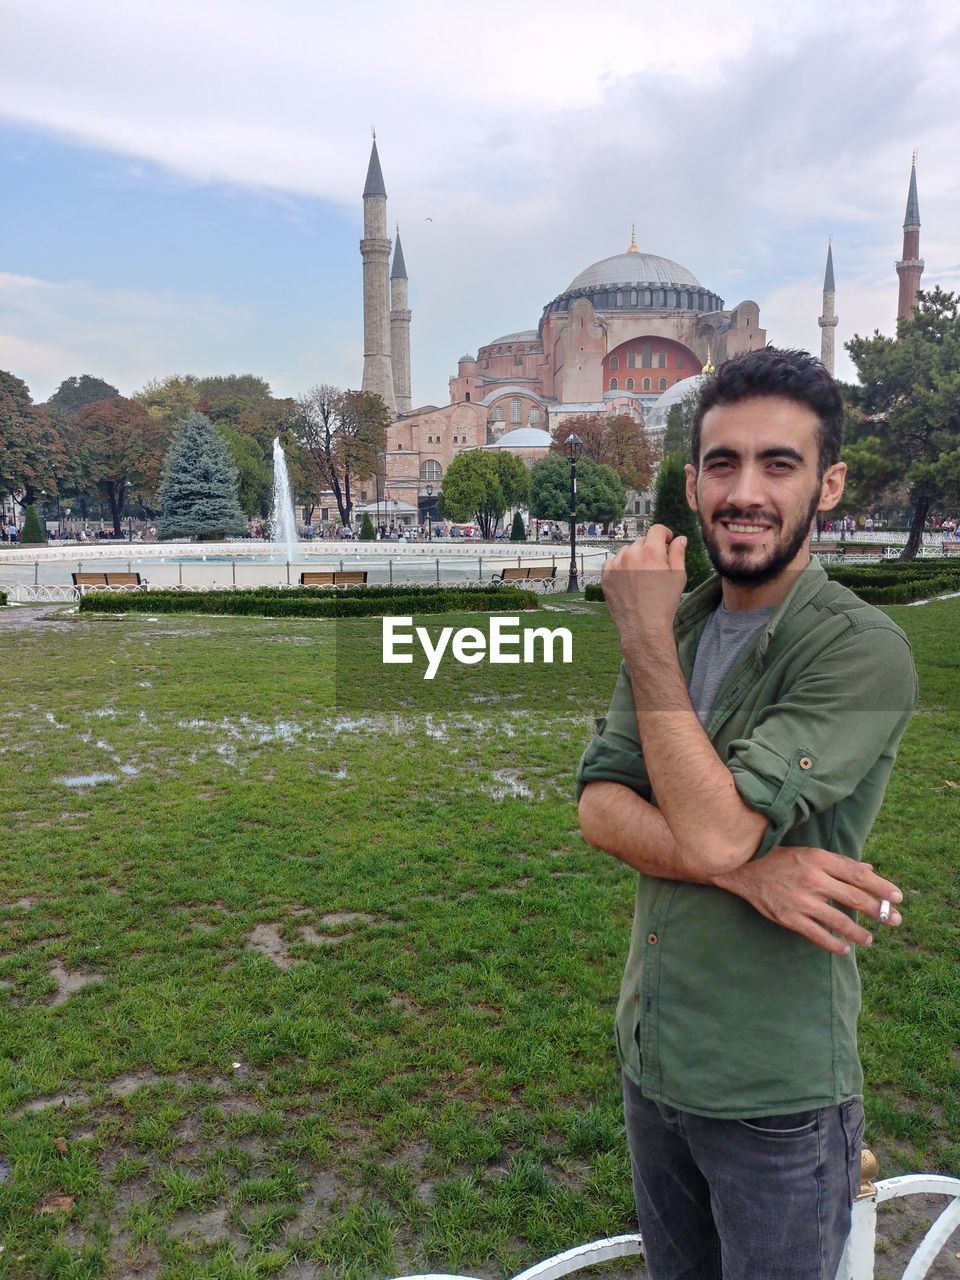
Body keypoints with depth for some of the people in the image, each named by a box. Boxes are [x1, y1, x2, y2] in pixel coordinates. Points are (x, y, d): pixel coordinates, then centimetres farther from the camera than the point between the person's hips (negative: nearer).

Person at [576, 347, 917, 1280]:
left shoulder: (863, 650, -20)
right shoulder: (676, 626, 0)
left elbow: (713, 828, -28)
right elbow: (598, 808, -7)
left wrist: (644, 636, -21)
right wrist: (744, 870, -24)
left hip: (775, 1096, -6)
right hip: (651, 1059, 6)